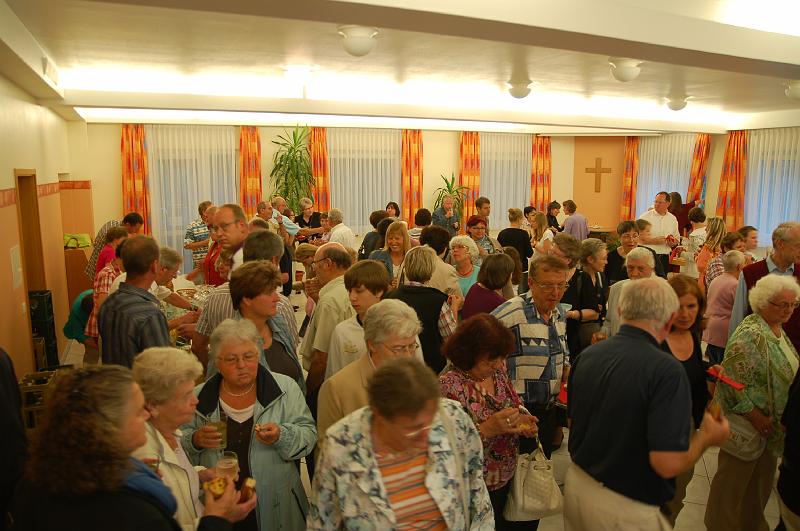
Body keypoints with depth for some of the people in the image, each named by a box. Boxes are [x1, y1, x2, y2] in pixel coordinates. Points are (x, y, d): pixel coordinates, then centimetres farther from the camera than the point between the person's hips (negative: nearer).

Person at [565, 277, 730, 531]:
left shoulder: (586, 355, -5)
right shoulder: (666, 370, -23)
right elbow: (668, 463, -26)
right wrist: (706, 437, -7)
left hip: (576, 483, 5)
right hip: (625, 510, -5)